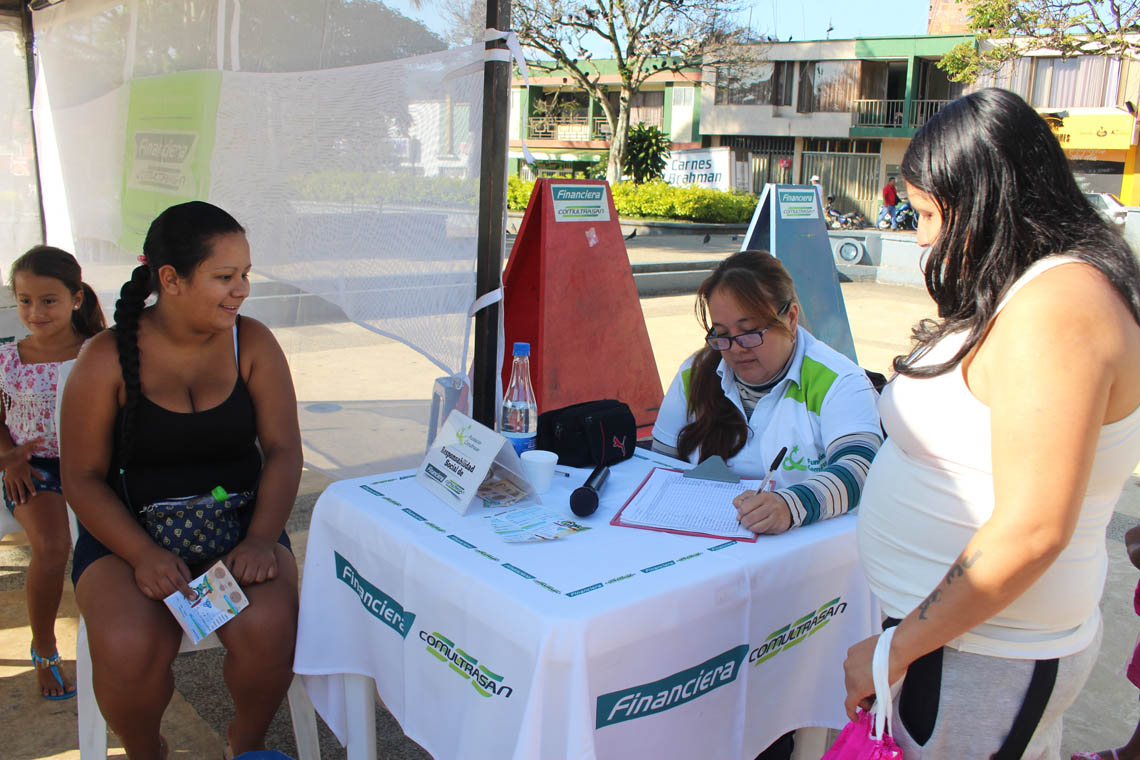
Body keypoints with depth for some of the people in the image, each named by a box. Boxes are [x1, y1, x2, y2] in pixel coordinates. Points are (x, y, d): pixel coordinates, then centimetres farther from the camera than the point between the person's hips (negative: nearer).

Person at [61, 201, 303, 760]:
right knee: (129, 648, -28)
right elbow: (83, 477, -4)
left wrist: (261, 539, -17)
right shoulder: (109, 358, -5)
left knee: (269, 627, -27)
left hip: (238, 522, 1)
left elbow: (283, 449, -2)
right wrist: (143, 554, -19)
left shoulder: (252, 343, 1)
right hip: (127, 532, -1)